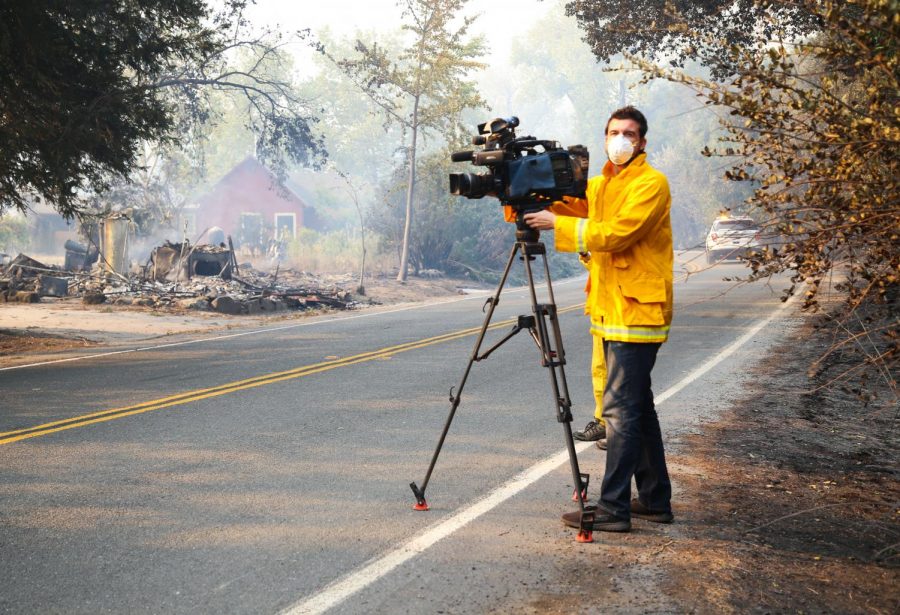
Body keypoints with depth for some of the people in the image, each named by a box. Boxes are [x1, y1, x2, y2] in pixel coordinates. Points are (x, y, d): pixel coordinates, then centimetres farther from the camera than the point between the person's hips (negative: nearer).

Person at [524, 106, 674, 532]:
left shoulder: (650, 183, -10)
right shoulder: (600, 185, 19)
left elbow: (618, 232, -21)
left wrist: (558, 225, -19)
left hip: (636, 311, -9)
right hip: (610, 309, 9)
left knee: (621, 408, -11)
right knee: (638, 406, 14)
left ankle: (614, 510, -10)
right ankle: (655, 500, 22)